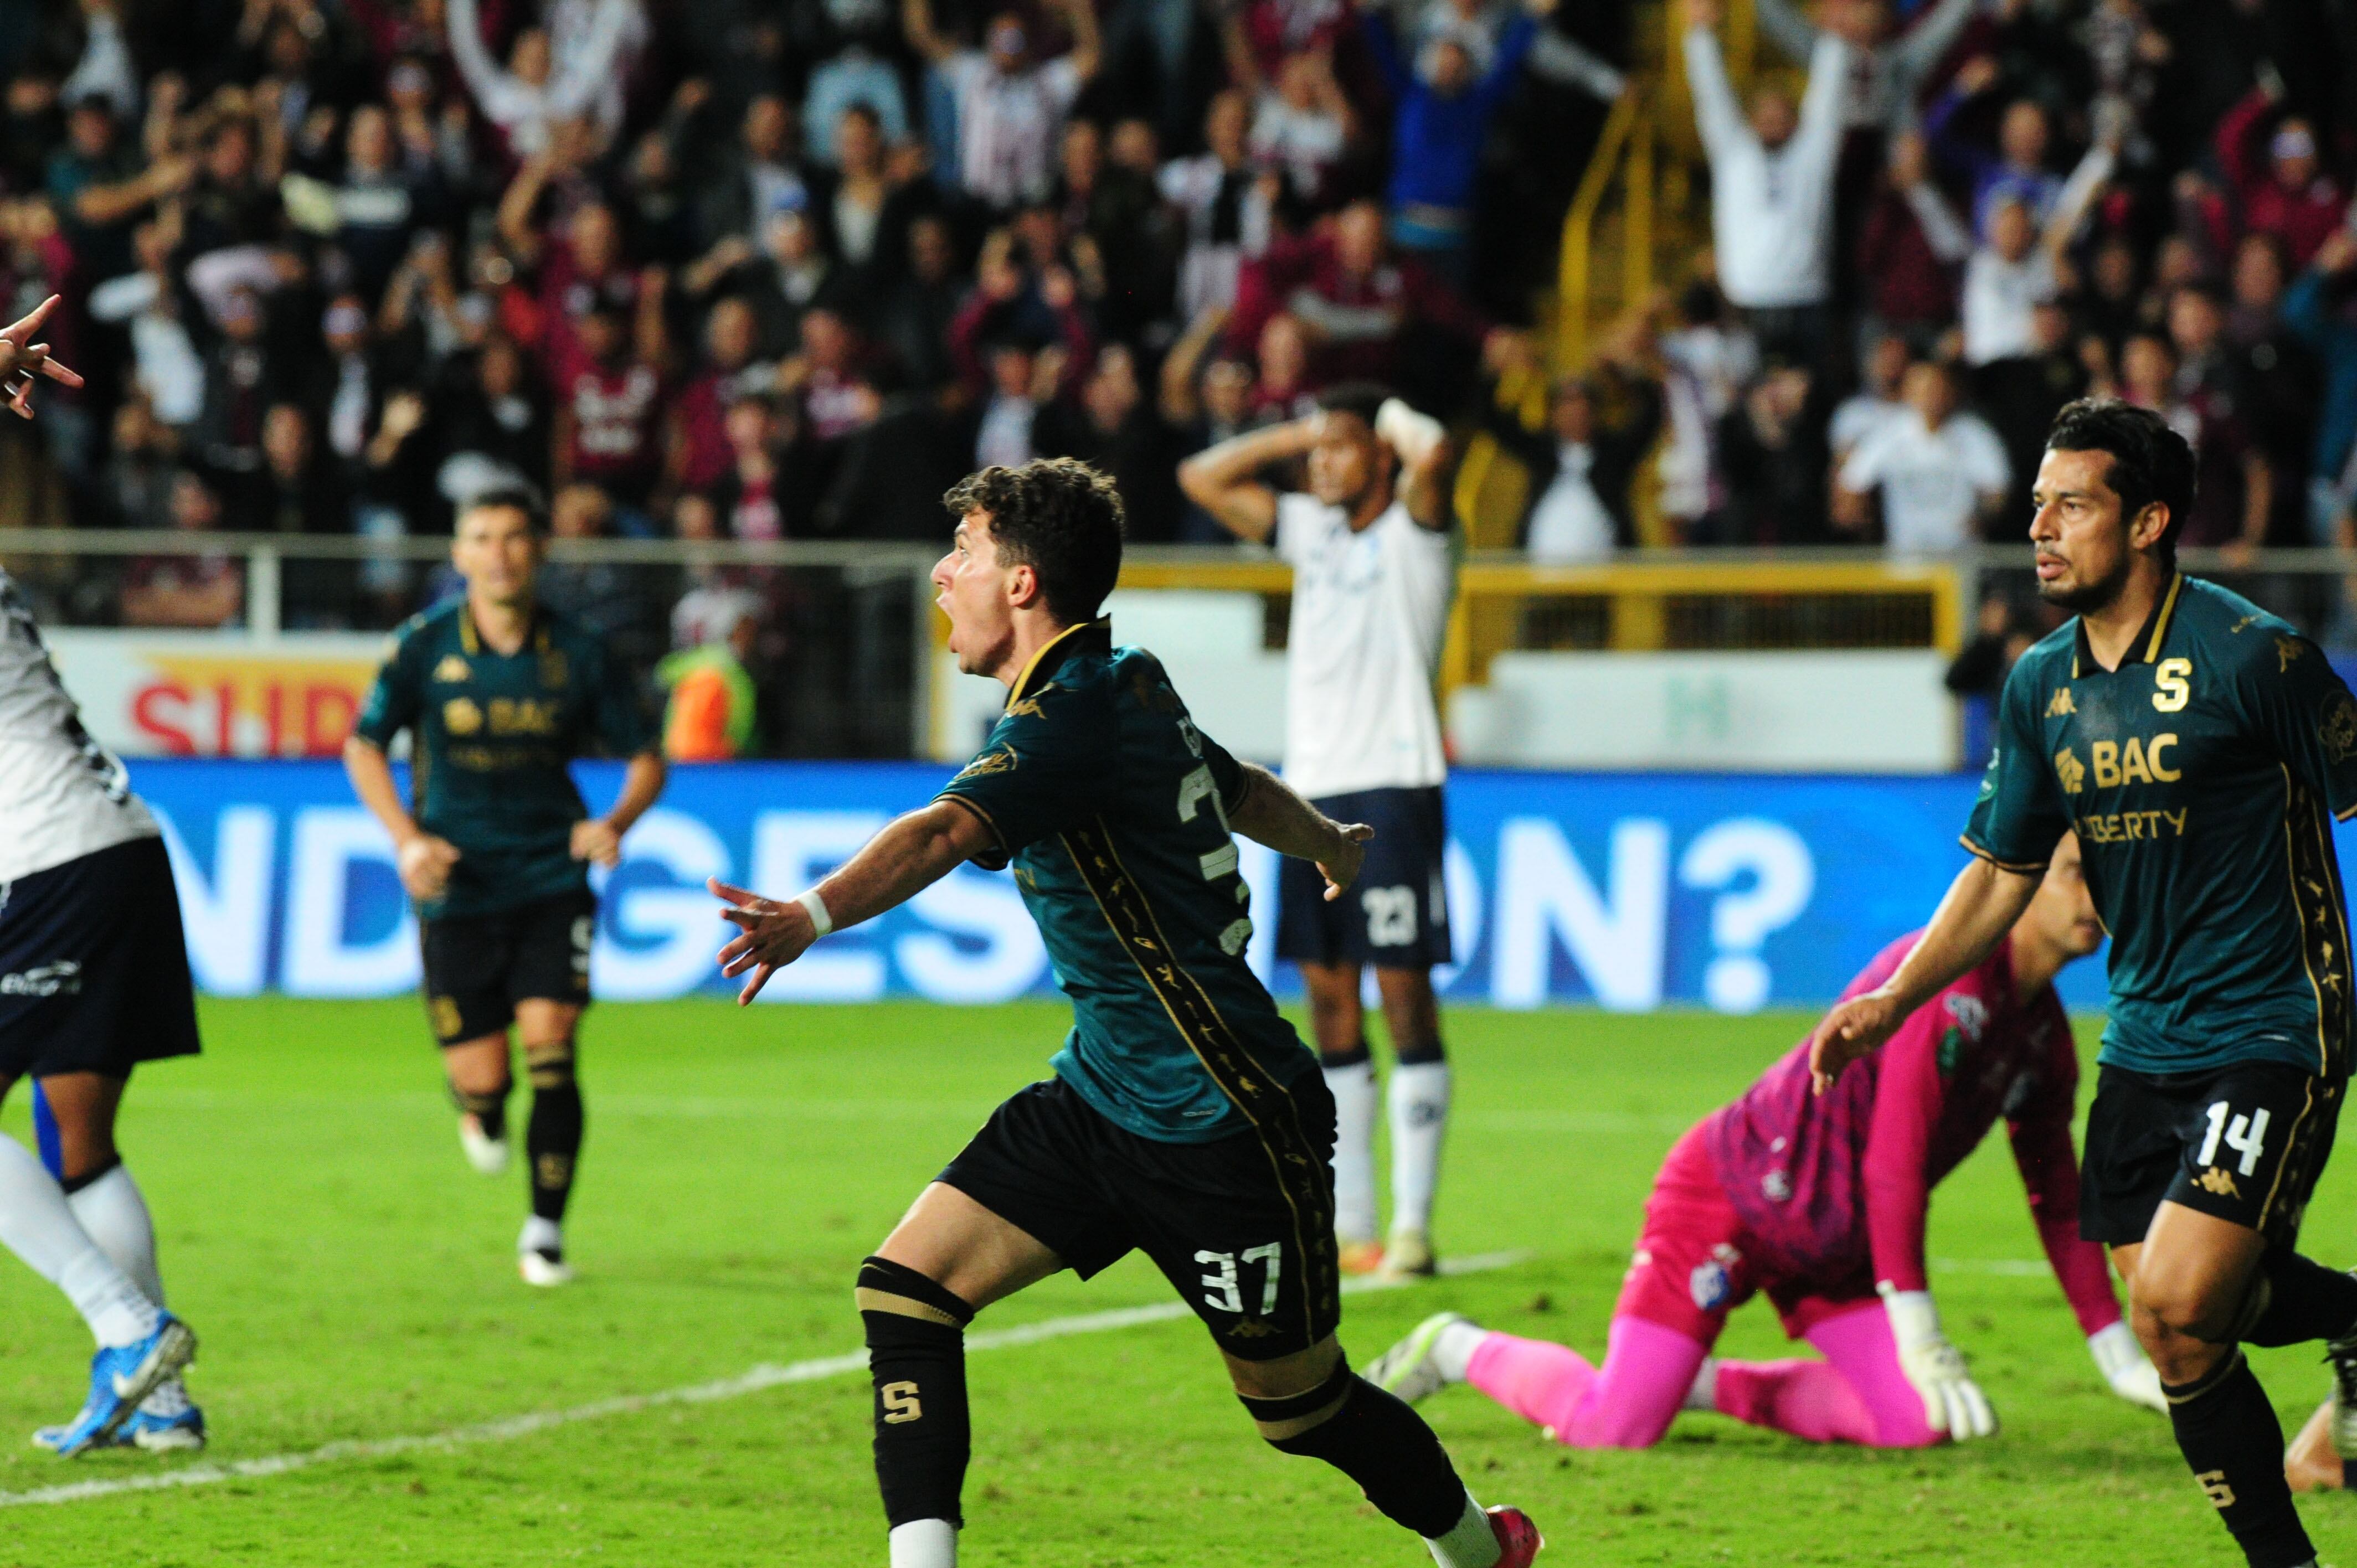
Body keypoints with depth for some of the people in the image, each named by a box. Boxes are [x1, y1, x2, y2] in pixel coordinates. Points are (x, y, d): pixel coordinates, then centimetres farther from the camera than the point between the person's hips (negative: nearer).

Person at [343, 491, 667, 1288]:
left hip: (552, 882, 0)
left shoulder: (576, 654, -1)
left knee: (550, 1050, -15)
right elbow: (364, 747, 6)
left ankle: (545, 1231, -4)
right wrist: (407, 838, -8)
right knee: (483, 1079, -3)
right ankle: (478, 1108, 36)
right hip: (457, 887, 0)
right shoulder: (425, 647, -3)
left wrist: (616, 822, -13)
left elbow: (645, 758, 7)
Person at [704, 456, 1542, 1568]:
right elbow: (1241, 790, 27)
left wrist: (814, 916, -57)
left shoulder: (1078, 716, -21)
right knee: (907, 1287, -6)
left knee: (1301, 1408, 8)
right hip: (1100, 1098, 9)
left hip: (1222, 1127, -9)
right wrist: (1329, 844, 50)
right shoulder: (1130, 686, 7)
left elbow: (949, 832, -40)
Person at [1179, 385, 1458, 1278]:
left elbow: (1432, 454, -22)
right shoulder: (1310, 528, 17)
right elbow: (1202, 478, 21)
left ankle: (1413, 1226, -11)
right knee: (1329, 995, 6)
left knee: (1403, 988, -9)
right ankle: (1348, 1227, 9)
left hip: (1393, 784, -7)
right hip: (1312, 785, 7)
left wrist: (1394, 420, -2)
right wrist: (1295, 434, 14)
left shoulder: (1413, 527, -1)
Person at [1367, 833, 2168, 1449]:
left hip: (1831, 1247, 9)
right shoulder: (1946, 975, -24)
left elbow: (2057, 1200, 12)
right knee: (1610, 1431, -17)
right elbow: (1893, 1161, -27)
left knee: (1916, 1422, -8)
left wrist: (2122, 1361, 8)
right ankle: (1456, 1349, 12)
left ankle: (1705, 1385, 9)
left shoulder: (2042, 1031, 4)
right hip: (1726, 1197, -9)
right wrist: (1920, 1335, -28)